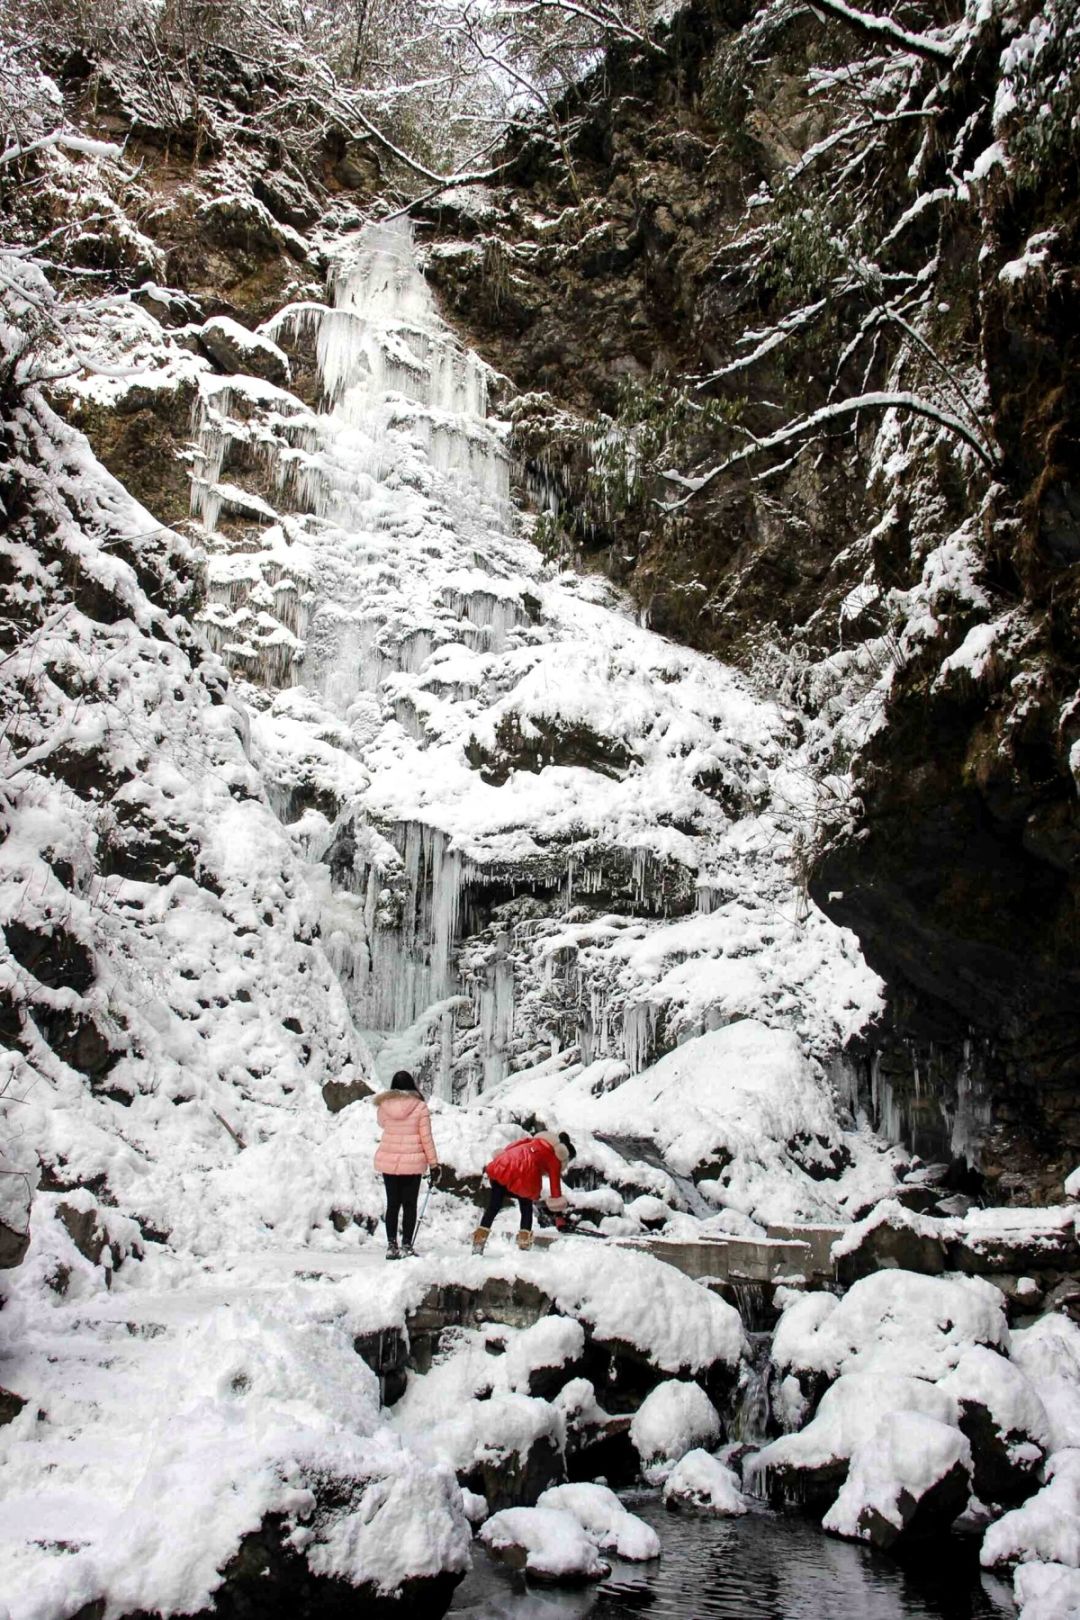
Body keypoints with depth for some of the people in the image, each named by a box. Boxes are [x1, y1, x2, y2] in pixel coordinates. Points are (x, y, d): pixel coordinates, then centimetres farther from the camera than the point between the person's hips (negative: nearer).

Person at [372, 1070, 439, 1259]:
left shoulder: (383, 1106, -3)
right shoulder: (420, 1107, -9)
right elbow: (426, 1138, -7)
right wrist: (433, 1163, 0)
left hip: (387, 1161, 2)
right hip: (413, 1162, -2)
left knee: (392, 1204, 12)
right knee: (409, 1205, 7)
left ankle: (391, 1245, 12)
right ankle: (406, 1245, 6)